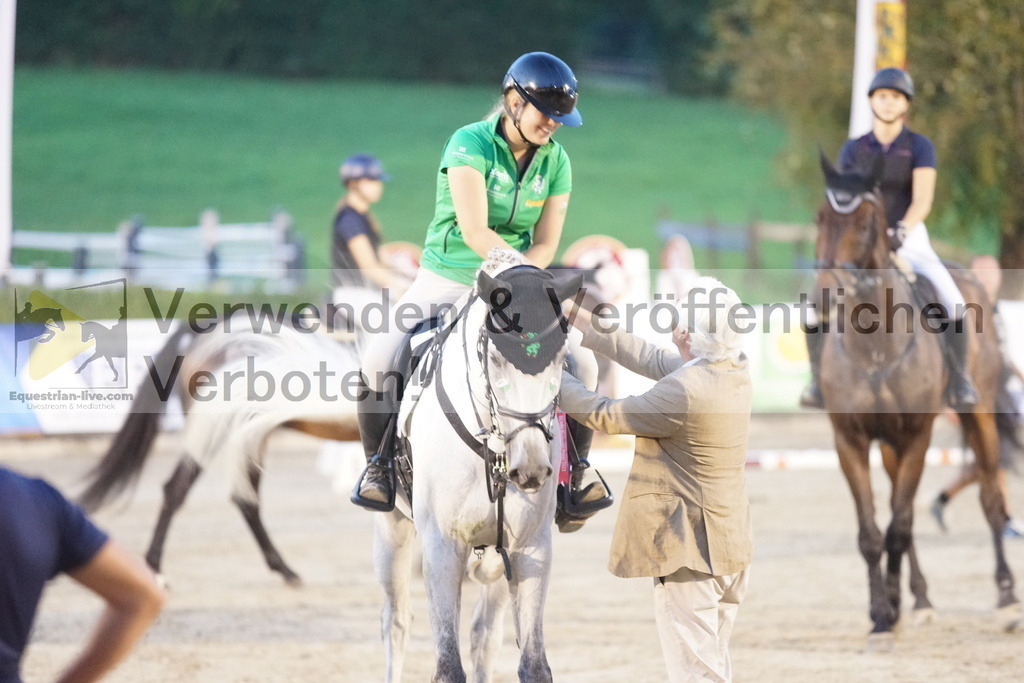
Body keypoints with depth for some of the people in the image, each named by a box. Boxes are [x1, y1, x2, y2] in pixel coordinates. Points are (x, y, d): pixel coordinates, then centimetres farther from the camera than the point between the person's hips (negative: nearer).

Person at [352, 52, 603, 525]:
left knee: (583, 364, -9)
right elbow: (474, 230, -25)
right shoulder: (471, 144, -15)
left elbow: (546, 243, -3)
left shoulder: (555, 161, 0)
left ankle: (574, 473, 7)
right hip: (446, 278, -4)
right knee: (379, 358, -23)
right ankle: (378, 467, -6)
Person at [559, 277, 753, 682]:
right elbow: (656, 361, 13)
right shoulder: (735, 371, 1)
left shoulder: (683, 392, -25)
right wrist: (589, 328, 16)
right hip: (729, 550, 9)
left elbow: (605, 416, -12)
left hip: (689, 551, -9)